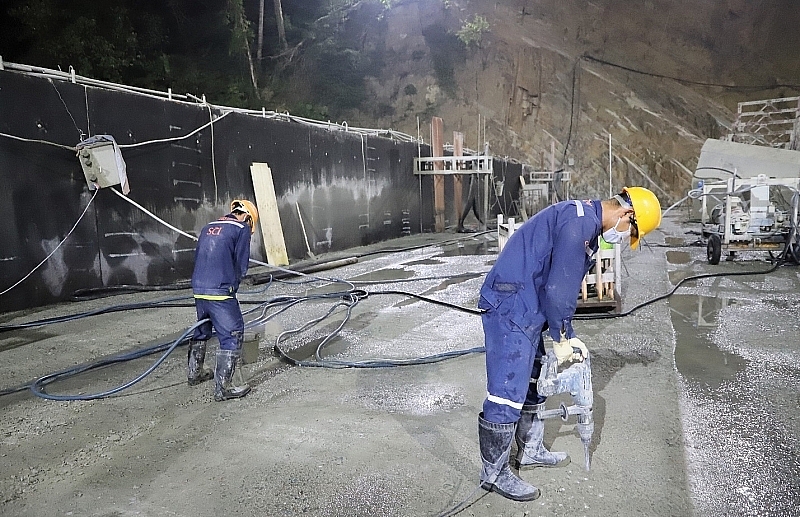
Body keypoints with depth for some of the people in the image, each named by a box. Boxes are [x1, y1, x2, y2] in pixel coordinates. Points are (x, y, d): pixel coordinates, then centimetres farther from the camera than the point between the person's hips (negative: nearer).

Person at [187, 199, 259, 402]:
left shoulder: (208, 227, 20)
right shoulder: (242, 228, 0)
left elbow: (198, 258, 20)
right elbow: (241, 265, -3)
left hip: (198, 289, 8)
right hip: (220, 291, -8)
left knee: (201, 329, 26)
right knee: (232, 335, -1)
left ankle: (194, 372, 42)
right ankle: (223, 387, -1)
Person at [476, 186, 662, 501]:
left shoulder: (586, 226, 17)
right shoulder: (579, 220, -16)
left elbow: (566, 291, 19)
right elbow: (559, 288, -18)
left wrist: (567, 336, 13)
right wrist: (561, 338, -7)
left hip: (526, 310, 11)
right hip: (510, 307, -11)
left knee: (532, 382, 20)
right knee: (507, 392, -4)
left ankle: (530, 451, 37)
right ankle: (494, 473, 9)